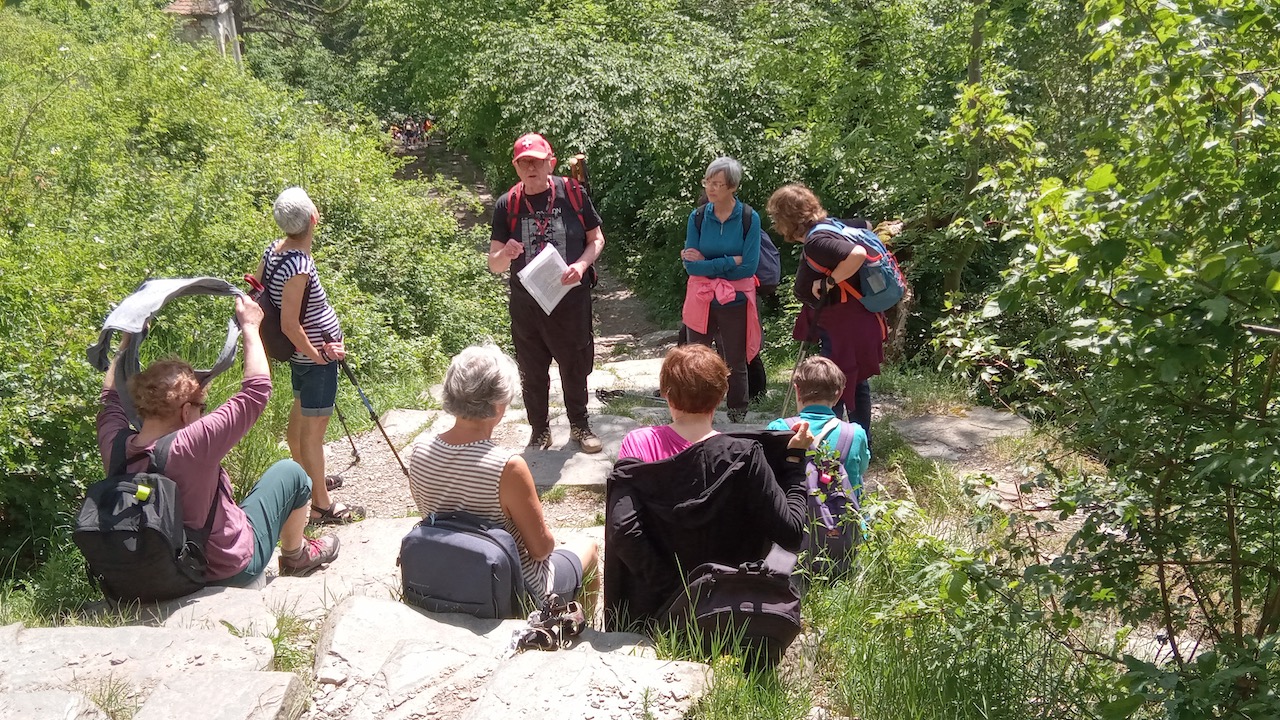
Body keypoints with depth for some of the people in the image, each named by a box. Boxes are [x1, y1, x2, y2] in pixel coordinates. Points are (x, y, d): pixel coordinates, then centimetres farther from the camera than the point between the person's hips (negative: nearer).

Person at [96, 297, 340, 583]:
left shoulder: (113, 446, -16)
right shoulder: (190, 447, -34)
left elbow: (111, 394, 7)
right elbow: (258, 388, -26)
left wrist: (128, 338, 12)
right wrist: (250, 326, -16)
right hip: (232, 568, -6)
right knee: (291, 473, 7)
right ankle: (295, 556, 32)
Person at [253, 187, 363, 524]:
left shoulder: (273, 250, -3)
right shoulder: (299, 268, -29)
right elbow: (290, 325, -27)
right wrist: (318, 355, -15)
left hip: (301, 354, 10)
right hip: (315, 356, -10)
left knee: (300, 415, 24)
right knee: (314, 428, 0)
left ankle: (305, 477, 44)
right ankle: (321, 504, 12)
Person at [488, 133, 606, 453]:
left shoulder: (572, 193, -6)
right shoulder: (507, 204, -3)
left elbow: (596, 239, 3)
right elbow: (494, 265, -1)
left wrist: (581, 265, -17)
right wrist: (506, 254, -25)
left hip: (571, 299, -1)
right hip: (526, 304, 1)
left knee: (575, 366, 13)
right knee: (532, 372, 12)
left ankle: (579, 425, 33)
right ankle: (540, 430, 30)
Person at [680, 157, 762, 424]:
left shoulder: (750, 219, -9)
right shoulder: (698, 217, -3)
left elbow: (749, 267, -15)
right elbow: (690, 265, -9)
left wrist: (706, 262, -13)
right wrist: (730, 261, -17)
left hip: (736, 301, -2)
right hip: (701, 300, 2)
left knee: (735, 363, 11)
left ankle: (738, 420, 27)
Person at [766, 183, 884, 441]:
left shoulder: (816, 242, -25)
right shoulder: (829, 227, 5)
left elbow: (858, 254, -39)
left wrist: (829, 282, -26)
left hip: (846, 326, -11)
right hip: (856, 322, 11)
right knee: (855, 383, 22)